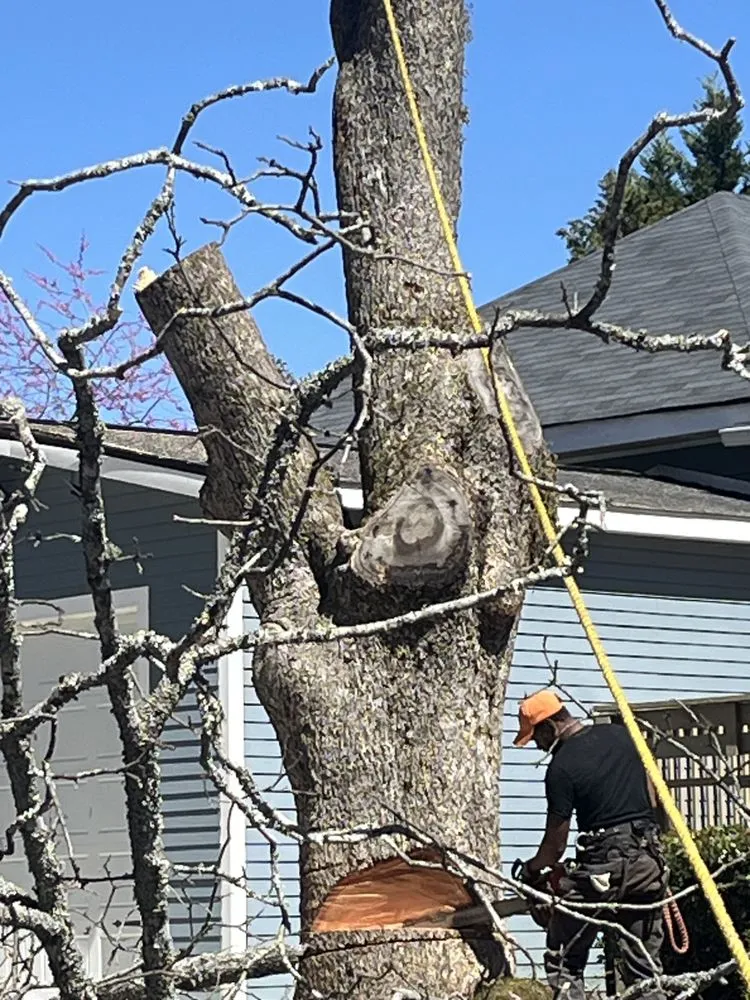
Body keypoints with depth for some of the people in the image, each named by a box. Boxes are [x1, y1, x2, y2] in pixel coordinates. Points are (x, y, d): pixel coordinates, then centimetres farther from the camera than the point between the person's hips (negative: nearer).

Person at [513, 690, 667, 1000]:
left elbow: (556, 843, -4)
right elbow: (652, 798, 16)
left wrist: (530, 870, 14)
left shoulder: (561, 768, -10)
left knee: (564, 963, 5)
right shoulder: (622, 735, 8)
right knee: (644, 964, 11)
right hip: (648, 859, 6)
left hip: (602, 866, -6)